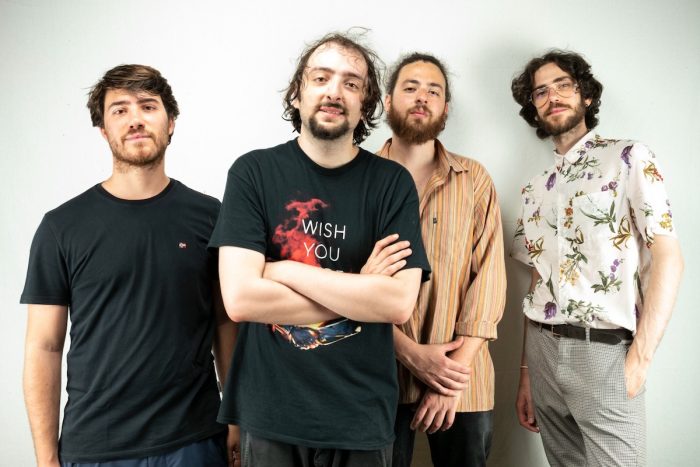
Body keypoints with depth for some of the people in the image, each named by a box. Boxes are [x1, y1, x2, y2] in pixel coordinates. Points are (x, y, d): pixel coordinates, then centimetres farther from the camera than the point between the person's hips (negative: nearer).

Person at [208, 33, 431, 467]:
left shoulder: (392, 182, -4)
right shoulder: (254, 171, -6)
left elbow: (398, 302, -15)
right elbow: (240, 298, -15)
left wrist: (284, 270, -15)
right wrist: (358, 291, -13)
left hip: (363, 417, 1)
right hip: (270, 414, 0)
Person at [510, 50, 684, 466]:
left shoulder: (628, 158, -1)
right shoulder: (536, 190, 14)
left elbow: (668, 258, -9)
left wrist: (639, 359, -15)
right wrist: (526, 374, 12)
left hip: (603, 351, -5)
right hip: (543, 351, 5)